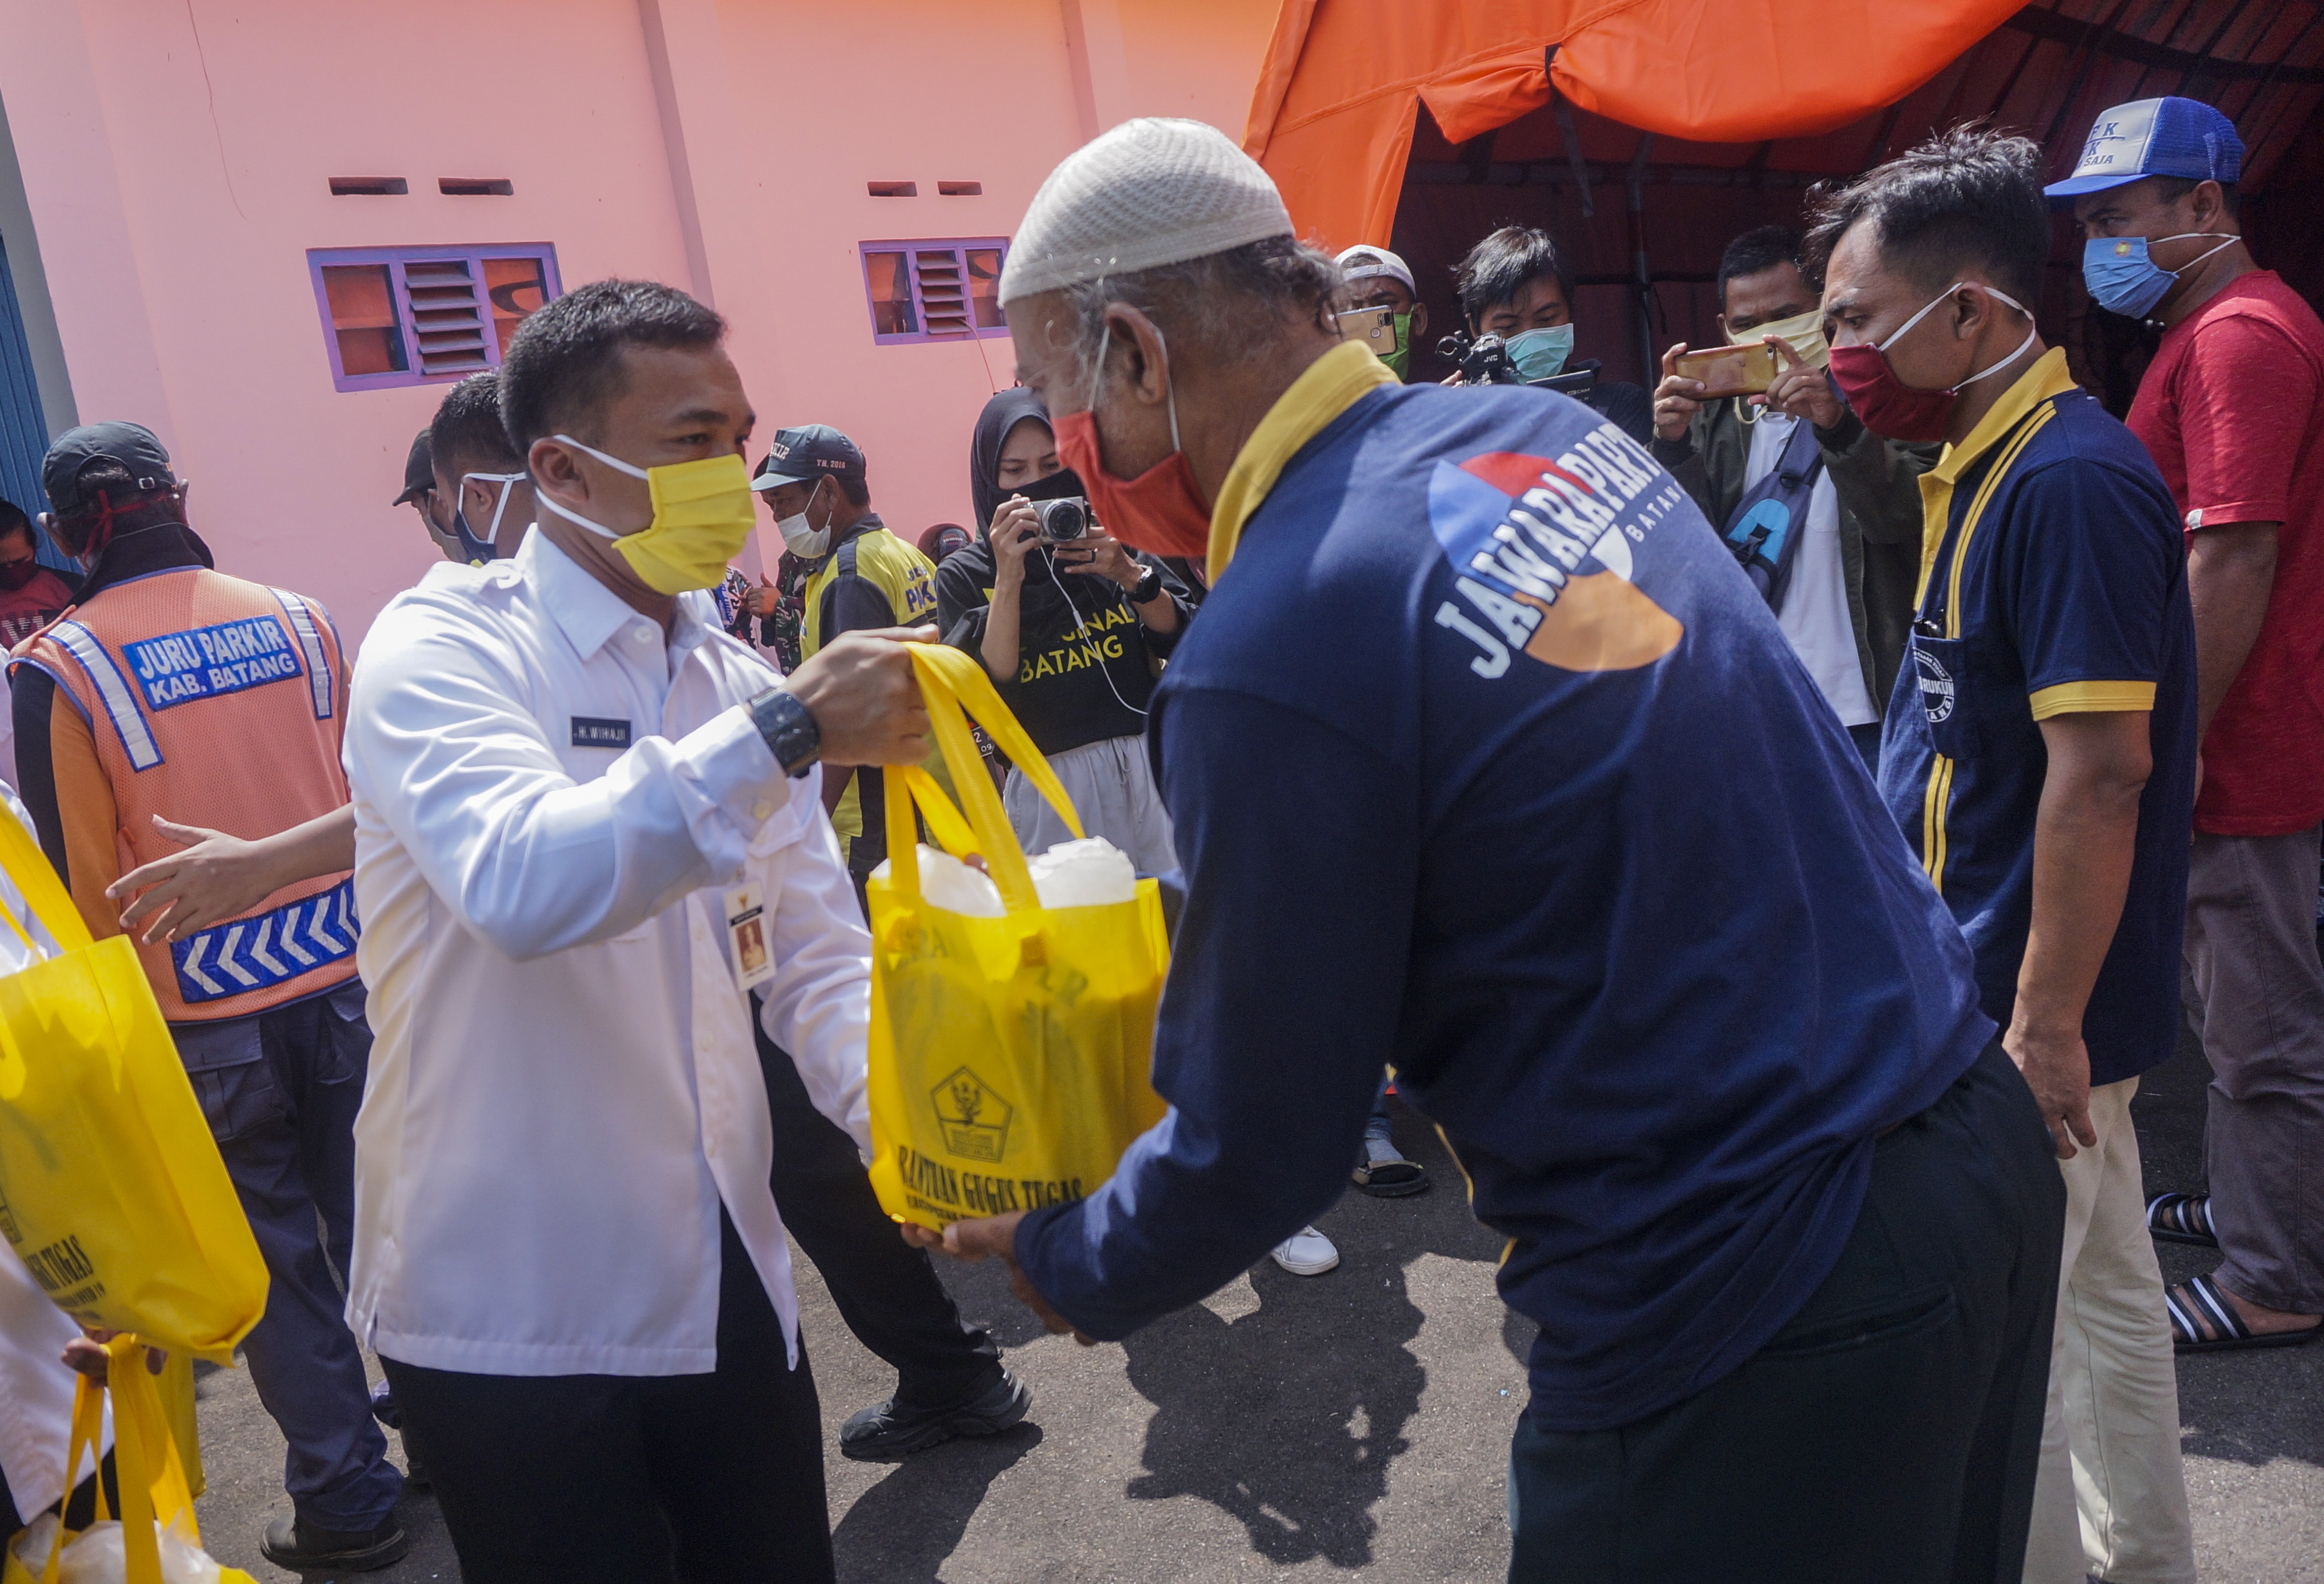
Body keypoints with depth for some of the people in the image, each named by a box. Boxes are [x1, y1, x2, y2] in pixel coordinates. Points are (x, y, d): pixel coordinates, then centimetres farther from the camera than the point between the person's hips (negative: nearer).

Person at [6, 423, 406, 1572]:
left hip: (204, 1023, -3)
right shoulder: (298, 620, 0)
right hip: (349, 984, 3)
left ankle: (345, 1501, 22)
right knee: (374, 1224, 18)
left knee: (279, 1260, 10)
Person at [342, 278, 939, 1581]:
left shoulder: (741, 683, 5)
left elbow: (820, 966, 2)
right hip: (514, 1321, -5)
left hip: (730, 1287, 5)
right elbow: (522, 885, -32)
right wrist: (786, 732, -35)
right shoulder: (443, 645, -12)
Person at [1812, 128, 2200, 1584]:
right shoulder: (1990, 465, 10)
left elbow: (2101, 771, -24)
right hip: (2020, 995, 10)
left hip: (2025, 1017, -10)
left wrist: (2044, 1023, -21)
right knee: (2101, 1299, 22)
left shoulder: (2068, 480, -20)